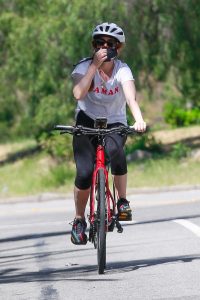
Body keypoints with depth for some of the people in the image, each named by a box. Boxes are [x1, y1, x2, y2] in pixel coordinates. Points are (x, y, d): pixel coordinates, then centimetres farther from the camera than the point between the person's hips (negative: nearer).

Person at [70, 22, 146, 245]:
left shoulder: (122, 70, -15)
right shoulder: (85, 67, -13)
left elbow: (131, 96, -34)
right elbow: (78, 93, -34)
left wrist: (139, 119, -52)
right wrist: (95, 65, -34)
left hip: (115, 124, 0)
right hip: (87, 122, 0)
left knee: (113, 149, -36)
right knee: (85, 173, -19)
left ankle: (122, 200, -16)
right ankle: (79, 220, 5)